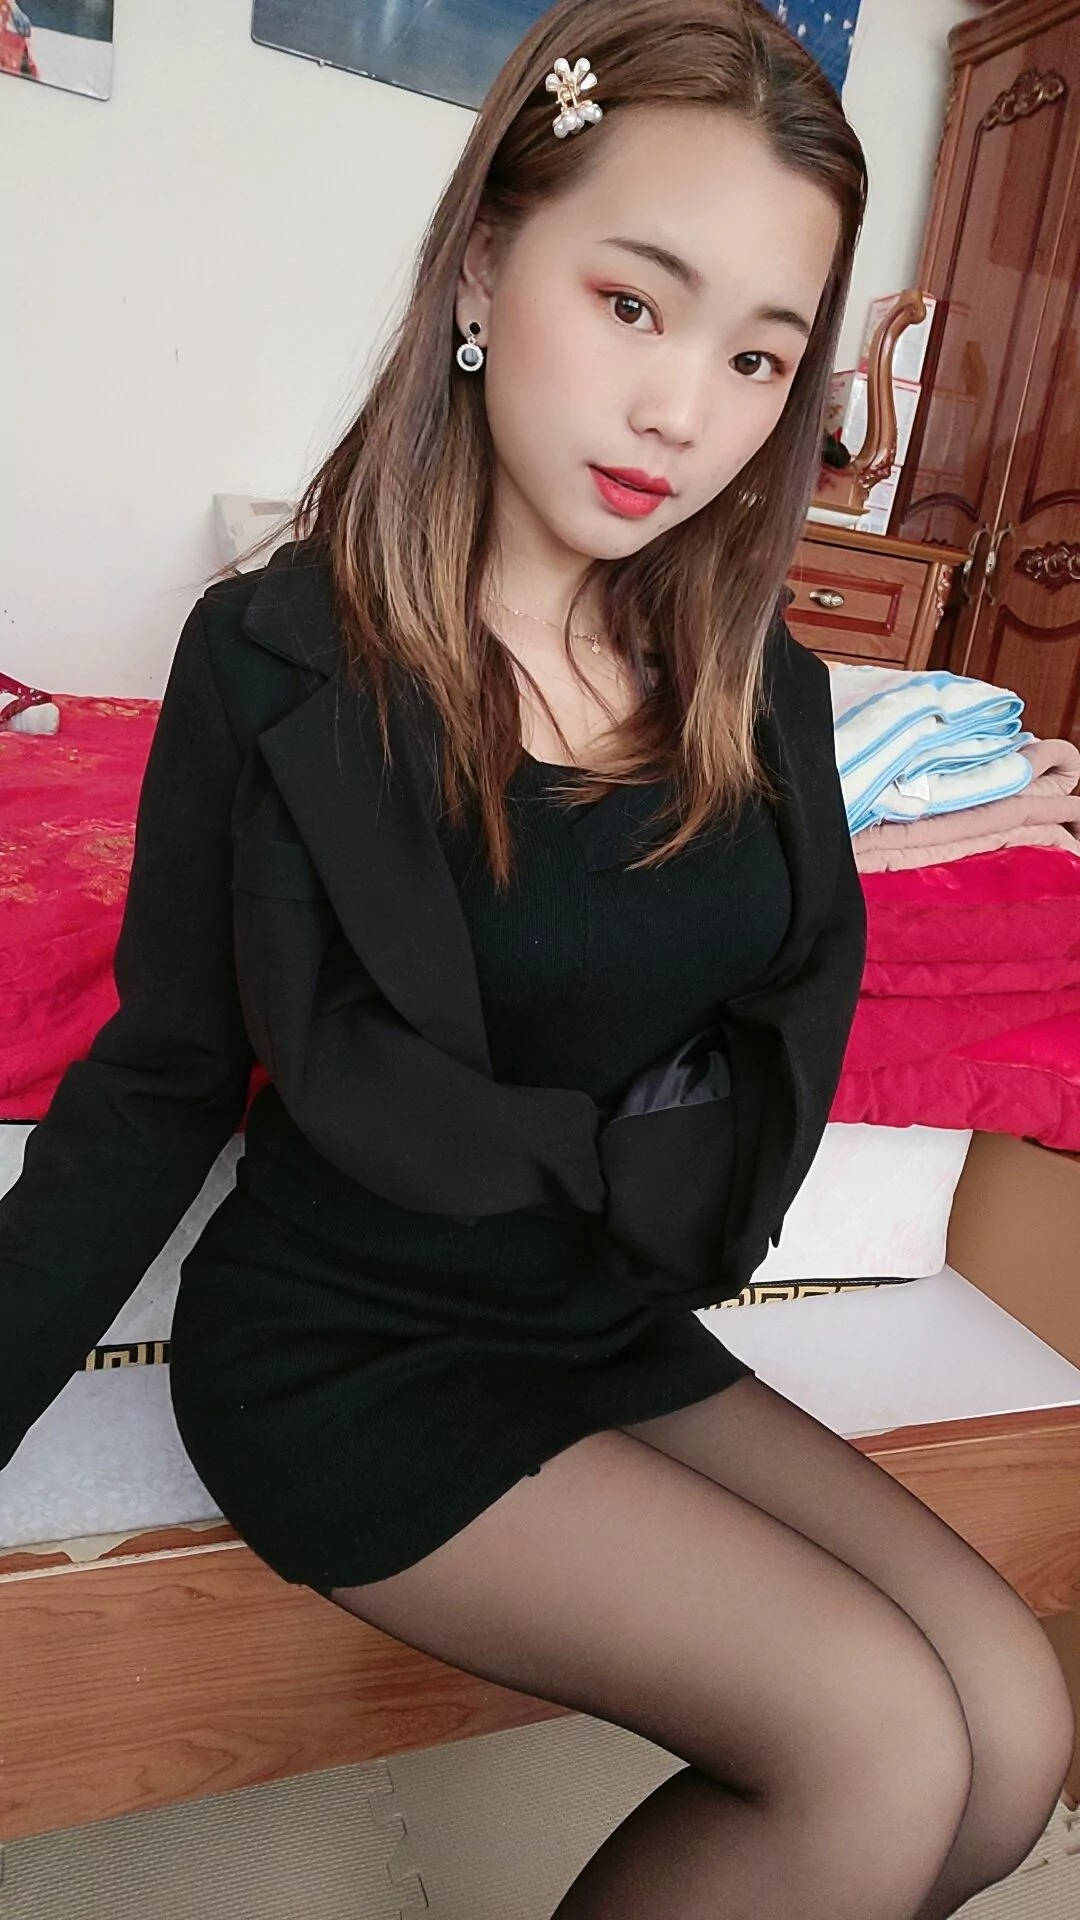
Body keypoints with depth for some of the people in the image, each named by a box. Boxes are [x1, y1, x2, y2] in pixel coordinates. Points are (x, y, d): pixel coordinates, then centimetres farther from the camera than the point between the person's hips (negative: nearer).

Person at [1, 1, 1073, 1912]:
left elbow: (793, 1020, 7)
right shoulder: (277, 660, -13)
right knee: (882, 1750, -15)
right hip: (344, 1350, -5)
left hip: (620, 1333, 5)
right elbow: (157, 1088, -7)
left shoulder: (757, 692, 0)